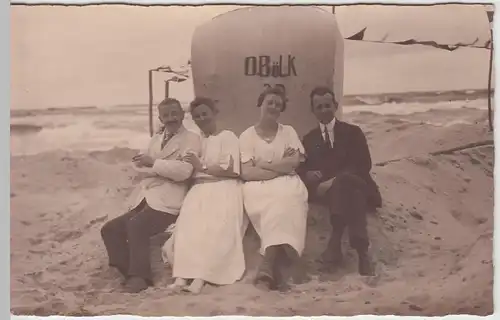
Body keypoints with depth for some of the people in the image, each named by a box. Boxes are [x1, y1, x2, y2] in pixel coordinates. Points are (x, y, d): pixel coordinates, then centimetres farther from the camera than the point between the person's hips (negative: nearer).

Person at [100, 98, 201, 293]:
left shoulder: (191, 139, 1)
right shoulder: (155, 139, 23)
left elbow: (184, 171, -16)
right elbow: (141, 167, 9)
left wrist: (154, 163, -13)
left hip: (166, 202, -8)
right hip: (144, 200, 8)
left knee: (135, 225, -29)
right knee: (110, 229, -3)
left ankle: (140, 276, -14)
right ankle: (131, 274, 5)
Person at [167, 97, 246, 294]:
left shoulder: (228, 137, 5)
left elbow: (231, 170, -8)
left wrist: (202, 167, -5)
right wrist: (192, 168, -4)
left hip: (222, 190, -4)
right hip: (199, 190, 4)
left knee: (213, 230, -29)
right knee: (188, 226, -23)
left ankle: (200, 277, -33)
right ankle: (182, 276, -33)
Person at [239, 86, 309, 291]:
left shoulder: (288, 131, 15)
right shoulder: (247, 135, 8)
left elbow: (294, 163, 0)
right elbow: (247, 173, -4)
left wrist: (263, 164, -4)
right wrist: (281, 167, -6)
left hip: (286, 185, 2)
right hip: (259, 187, -1)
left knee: (284, 201, -35)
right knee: (282, 205, -34)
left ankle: (267, 268, -38)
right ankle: (276, 269, -36)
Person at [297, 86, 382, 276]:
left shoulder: (352, 132, 15)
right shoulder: (309, 138, 24)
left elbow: (364, 165, 0)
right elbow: (302, 169, 14)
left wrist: (334, 181, -15)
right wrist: (308, 175, -13)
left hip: (354, 185, -1)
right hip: (324, 189, 1)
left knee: (343, 181, -39)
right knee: (351, 194, -36)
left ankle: (335, 241, -42)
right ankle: (361, 251, -41)